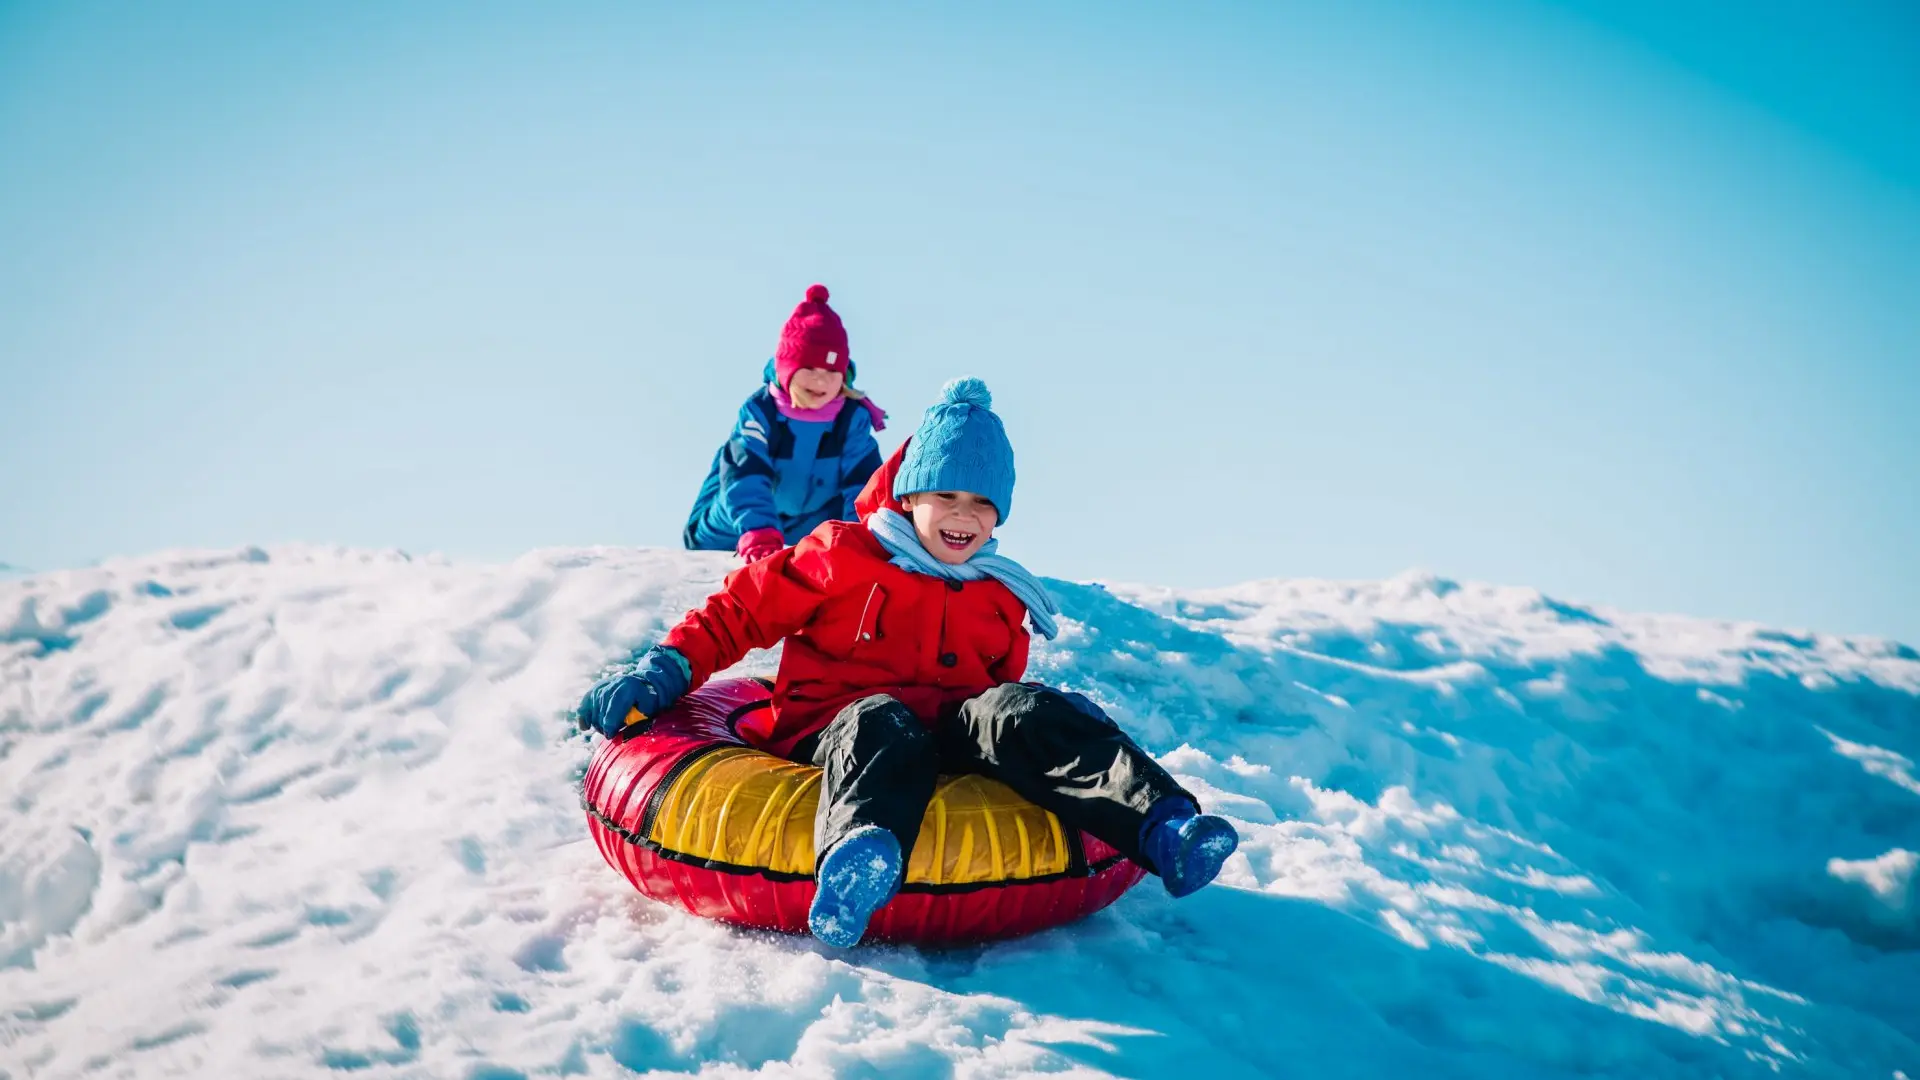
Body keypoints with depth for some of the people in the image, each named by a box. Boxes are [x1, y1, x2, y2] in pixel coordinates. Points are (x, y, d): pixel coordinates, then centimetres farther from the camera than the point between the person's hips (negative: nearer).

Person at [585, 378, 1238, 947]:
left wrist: (1060, 729, 9)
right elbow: (743, 610, 10)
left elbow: (1003, 684, 28)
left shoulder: (1002, 598, 23)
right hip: (833, 726, -3)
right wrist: (666, 669, 0)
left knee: (1014, 712, -30)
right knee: (882, 724, -40)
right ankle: (857, 855, -76)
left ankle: (1161, 824, -50)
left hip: (949, 735, 4)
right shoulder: (842, 556, 9)